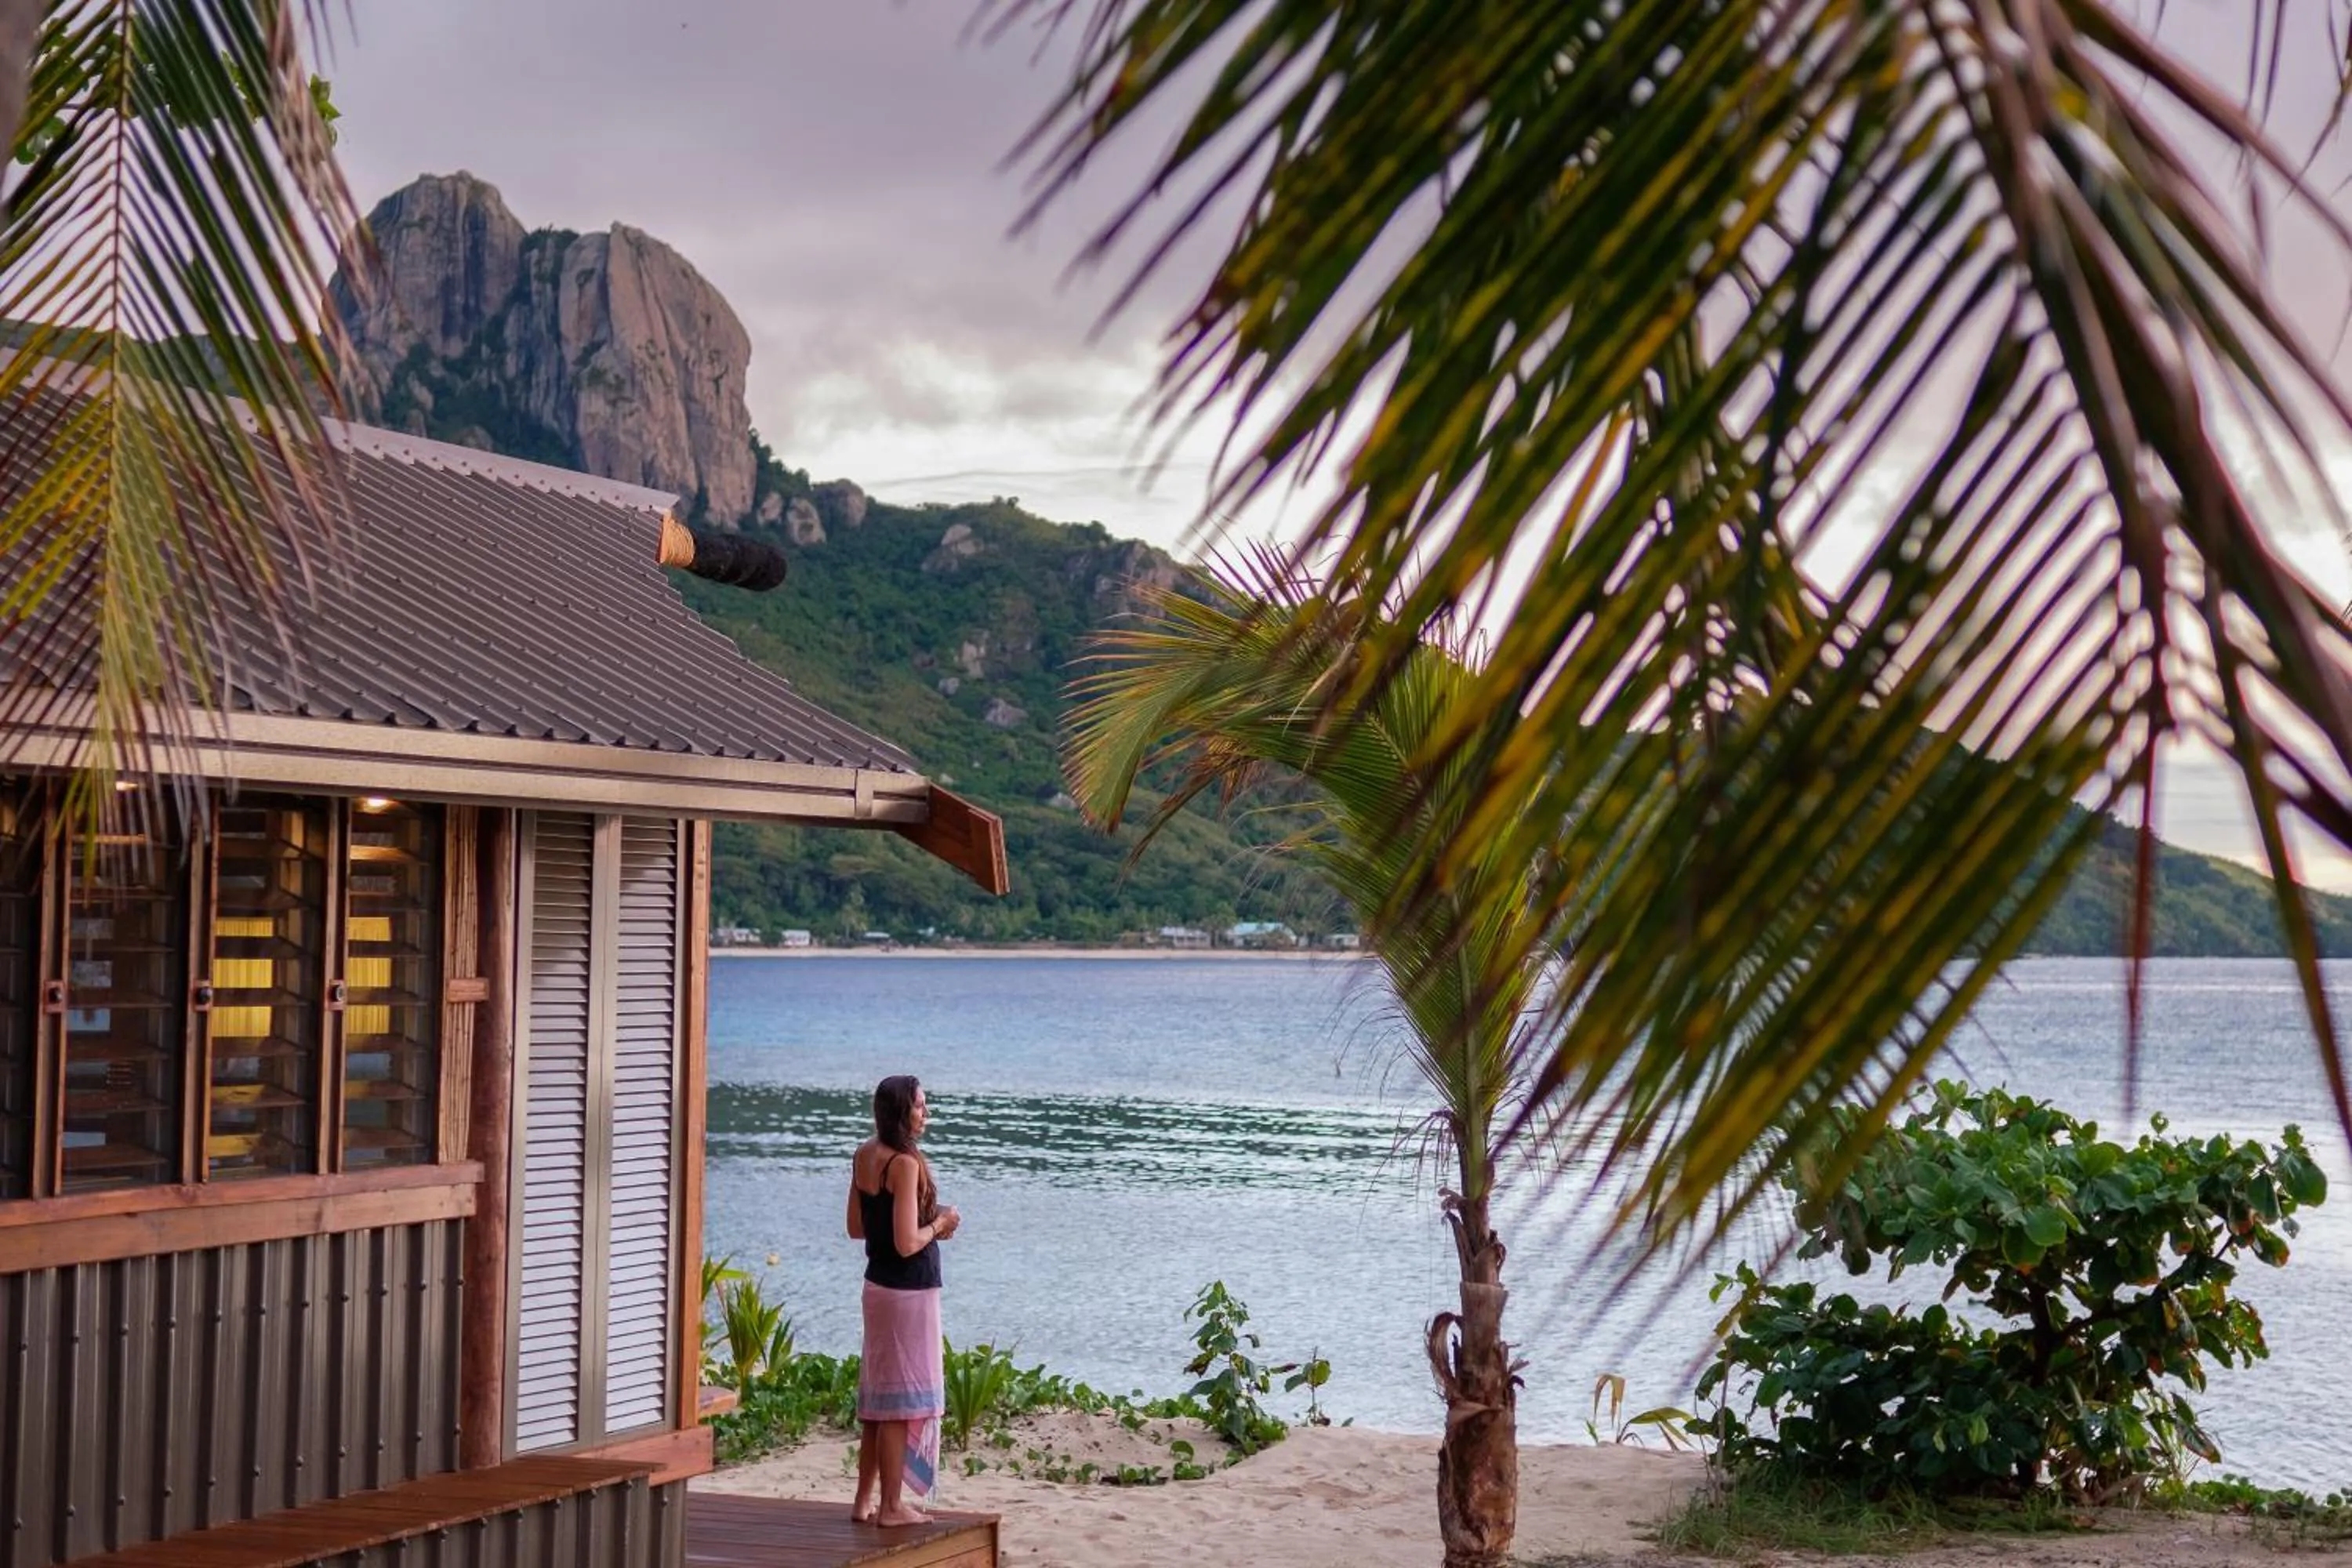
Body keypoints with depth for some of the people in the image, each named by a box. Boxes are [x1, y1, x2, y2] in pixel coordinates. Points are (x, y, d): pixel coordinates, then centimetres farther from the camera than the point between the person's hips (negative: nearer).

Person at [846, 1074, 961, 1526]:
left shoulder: (864, 1157, 6)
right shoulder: (905, 1163, -20)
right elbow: (907, 1244, -23)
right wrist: (939, 1225, -5)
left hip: (878, 1286, 9)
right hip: (909, 1291, -9)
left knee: (877, 1396, 16)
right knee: (903, 1400, 0)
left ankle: (864, 1500, 23)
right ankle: (892, 1505, 7)